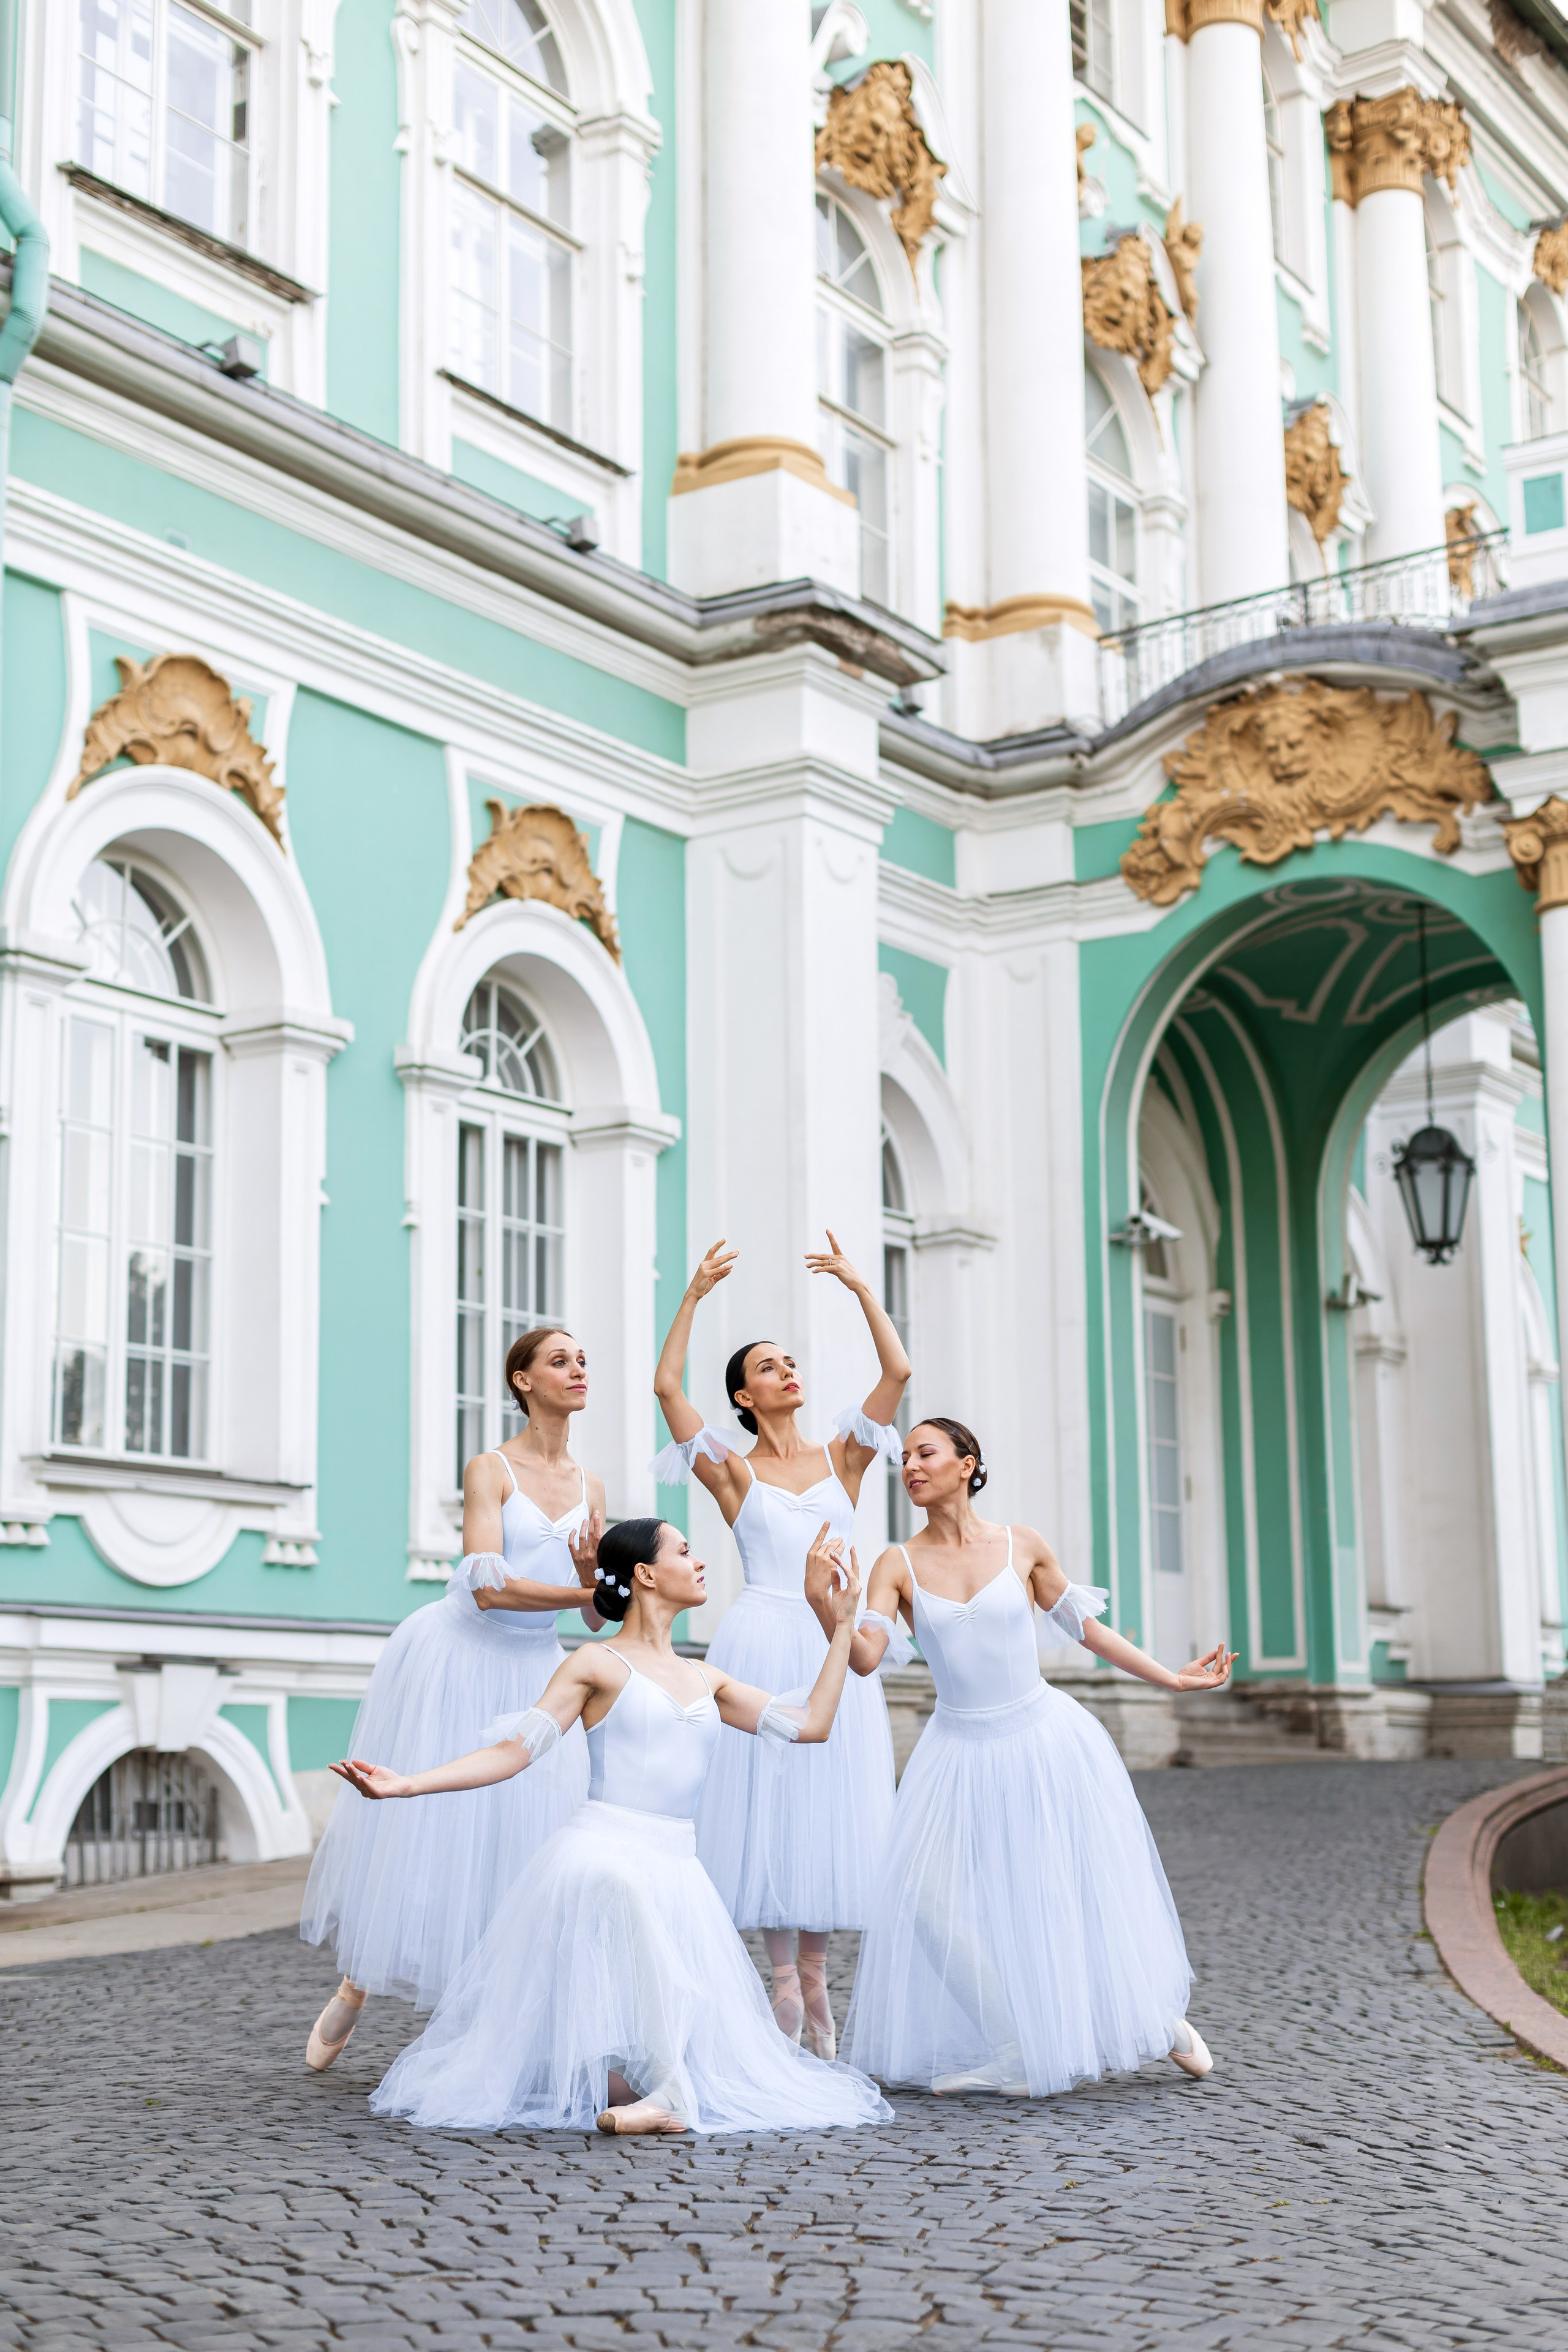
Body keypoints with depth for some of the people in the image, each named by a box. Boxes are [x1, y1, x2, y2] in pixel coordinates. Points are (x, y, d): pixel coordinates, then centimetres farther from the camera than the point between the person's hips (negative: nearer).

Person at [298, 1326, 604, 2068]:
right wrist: (586, 1591, -26)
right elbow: (487, 1584, -22)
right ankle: (356, 1987, 19)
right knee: (425, 1823, 0)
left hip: (533, 1673, 5)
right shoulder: (490, 1470, -9)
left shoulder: (589, 1487, 7)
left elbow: (599, 1617, 8)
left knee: (525, 1834, -3)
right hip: (459, 1655, -5)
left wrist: (595, 1574, -14)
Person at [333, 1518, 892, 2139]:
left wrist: (841, 1628, 18)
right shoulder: (598, 1664, 5)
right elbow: (512, 1751, -1)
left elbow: (810, 1725, 18)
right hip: (604, 1850, -5)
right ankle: (667, 2089, -42)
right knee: (630, 1887, -42)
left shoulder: (704, 1680, 20)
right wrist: (405, 1784, -13)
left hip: (678, 1868, 6)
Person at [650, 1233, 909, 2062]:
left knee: (825, 1804, 4)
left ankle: (813, 1980, 12)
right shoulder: (734, 1472, 5)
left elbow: (897, 1372, 4)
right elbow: (667, 1386, -5)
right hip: (761, 1642, -2)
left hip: (833, 1648, 2)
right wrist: (695, 1296, -6)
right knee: (764, 1803, -3)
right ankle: (785, 1979, 3)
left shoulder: (841, 1460, 12)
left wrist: (861, 1288, 3)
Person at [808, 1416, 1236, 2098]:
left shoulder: (1022, 1546, -3)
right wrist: (821, 1600, -32)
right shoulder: (899, 1564, -3)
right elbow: (865, 1657, -14)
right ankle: (1019, 2049, 5)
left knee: (1081, 1894, 3)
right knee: (937, 1901, -10)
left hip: (1045, 1740, -1)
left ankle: (1159, 2018, 28)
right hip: (961, 1750, 2)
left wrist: (1172, 1679, 9)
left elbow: (1084, 1626, 8)